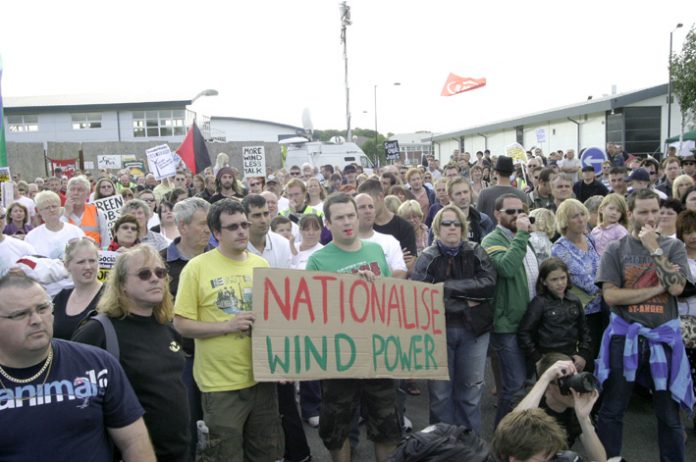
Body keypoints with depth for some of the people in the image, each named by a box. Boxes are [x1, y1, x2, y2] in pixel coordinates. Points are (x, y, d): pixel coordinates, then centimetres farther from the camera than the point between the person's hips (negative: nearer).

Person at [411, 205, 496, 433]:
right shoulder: (427, 258, -2)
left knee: (471, 388, 10)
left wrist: (449, 286, -15)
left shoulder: (476, 252, 4)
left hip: (474, 328, 2)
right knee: (440, 389, 7)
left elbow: (489, 283, -10)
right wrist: (465, 303, -14)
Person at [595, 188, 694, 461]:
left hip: (664, 336, 1)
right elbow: (611, 295, -12)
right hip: (624, 335, -1)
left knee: (669, 413, 12)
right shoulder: (616, 250, -1)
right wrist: (657, 288, -13)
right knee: (612, 410, 9)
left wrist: (655, 249, -13)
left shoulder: (673, 247, 3)